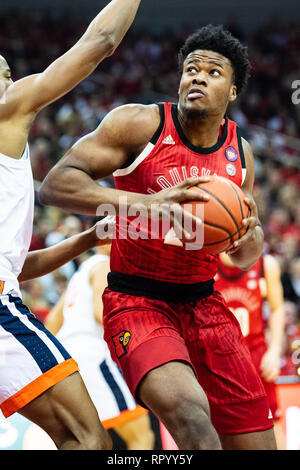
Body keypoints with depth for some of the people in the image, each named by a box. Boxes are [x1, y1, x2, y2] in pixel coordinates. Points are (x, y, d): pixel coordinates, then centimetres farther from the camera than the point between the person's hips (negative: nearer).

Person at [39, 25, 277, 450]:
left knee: (257, 441, 3)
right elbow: (55, 184, -18)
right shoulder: (141, 124, -9)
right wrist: (146, 202, -30)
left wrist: (250, 236, -9)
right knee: (191, 415, -33)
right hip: (136, 303, -6)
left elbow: (244, 259, 17)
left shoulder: (239, 152, 7)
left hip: (204, 304, 6)